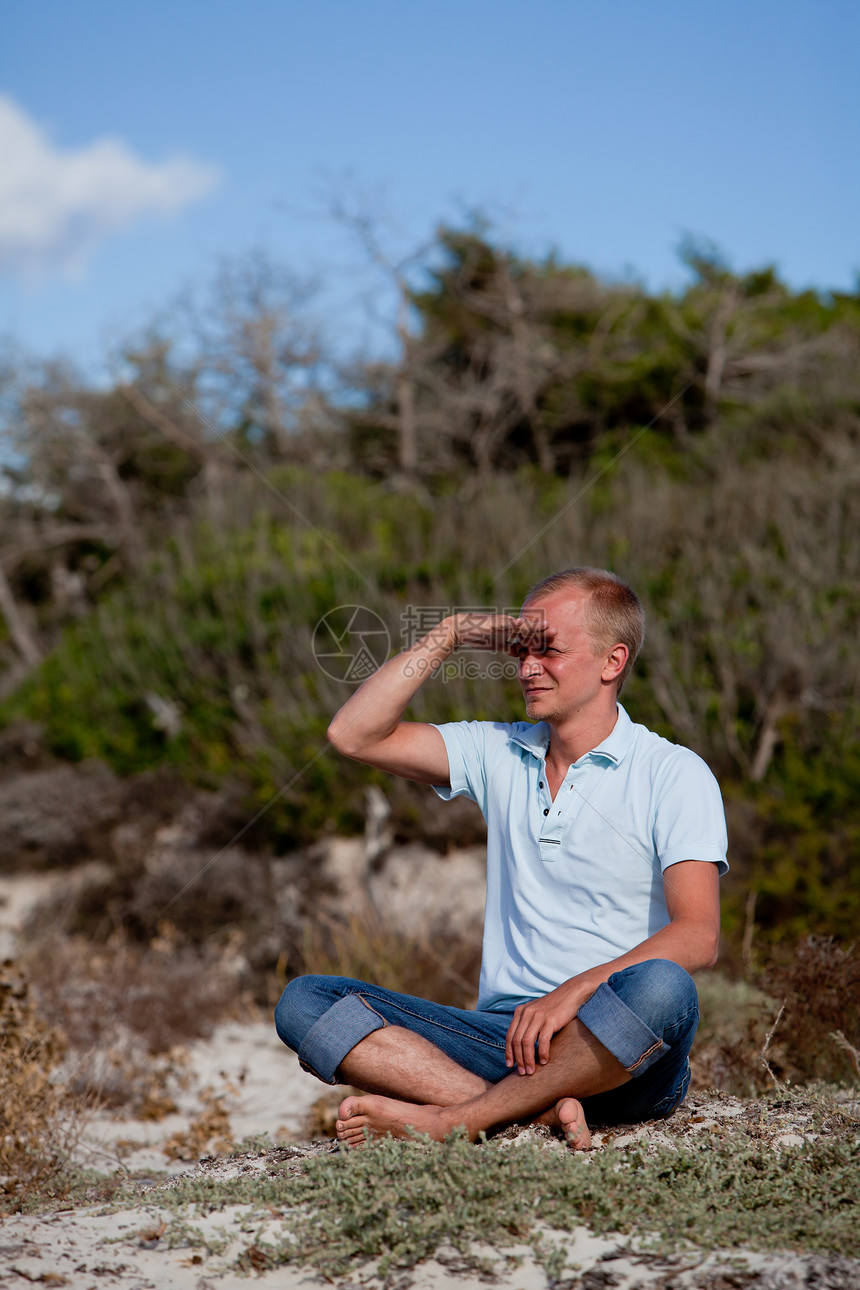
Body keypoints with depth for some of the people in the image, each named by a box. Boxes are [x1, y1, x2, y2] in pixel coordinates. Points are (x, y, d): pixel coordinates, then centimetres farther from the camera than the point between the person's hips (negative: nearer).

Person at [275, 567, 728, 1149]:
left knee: (661, 988, -39)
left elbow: (697, 937, -13)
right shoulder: (499, 753, 15)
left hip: (619, 1059, -4)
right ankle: (537, 1108, -30)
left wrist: (575, 991, -27)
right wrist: (450, 635, 3)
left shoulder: (676, 774, -1)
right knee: (304, 1000, -14)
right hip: (504, 1032, 4)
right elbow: (355, 734, 8)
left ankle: (450, 1117, -29)